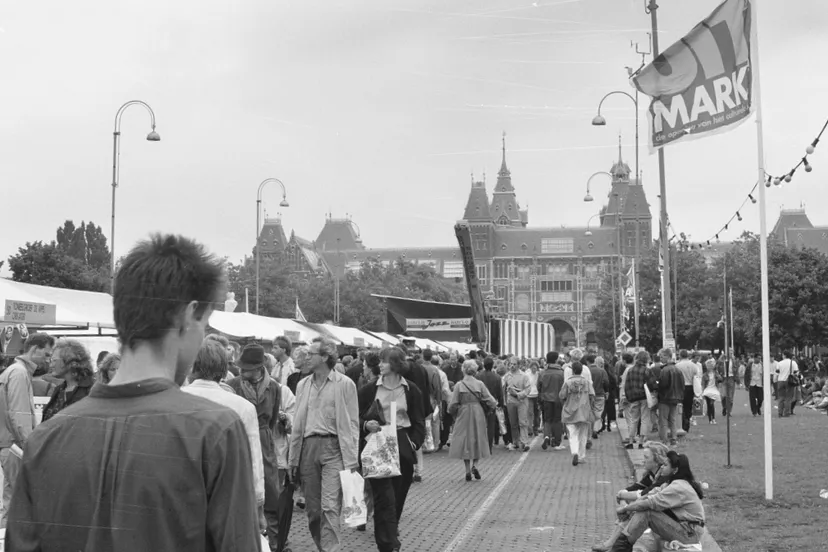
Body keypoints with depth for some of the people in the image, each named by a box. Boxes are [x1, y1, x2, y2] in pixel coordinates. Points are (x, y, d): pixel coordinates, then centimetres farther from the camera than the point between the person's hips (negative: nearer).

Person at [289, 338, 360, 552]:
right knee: (312, 508, 7)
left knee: (330, 506, -13)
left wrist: (351, 460, -9)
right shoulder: (303, 385, 13)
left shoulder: (345, 384, -1)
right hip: (308, 447, 5)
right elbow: (297, 423, 15)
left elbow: (352, 423, -2)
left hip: (333, 447, -5)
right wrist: (293, 459, 10)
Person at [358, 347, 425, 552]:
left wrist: (415, 441, -9)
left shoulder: (411, 390, 4)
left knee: (399, 495, 10)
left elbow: (419, 422, 6)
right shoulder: (368, 390, 1)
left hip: (403, 446, 2)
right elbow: (357, 419, 4)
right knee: (385, 497, -9)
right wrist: (366, 425, -17)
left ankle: (389, 534, 32)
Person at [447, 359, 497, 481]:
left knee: (464, 441, 8)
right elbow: (491, 401, -7)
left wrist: (453, 414, 12)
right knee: (477, 439, 13)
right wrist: (493, 407, 14)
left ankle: (468, 470, 6)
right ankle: (474, 465, -4)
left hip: (463, 416, 0)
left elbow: (453, 405, -8)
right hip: (478, 415, 1)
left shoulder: (459, 385, -7)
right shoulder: (480, 384, -6)